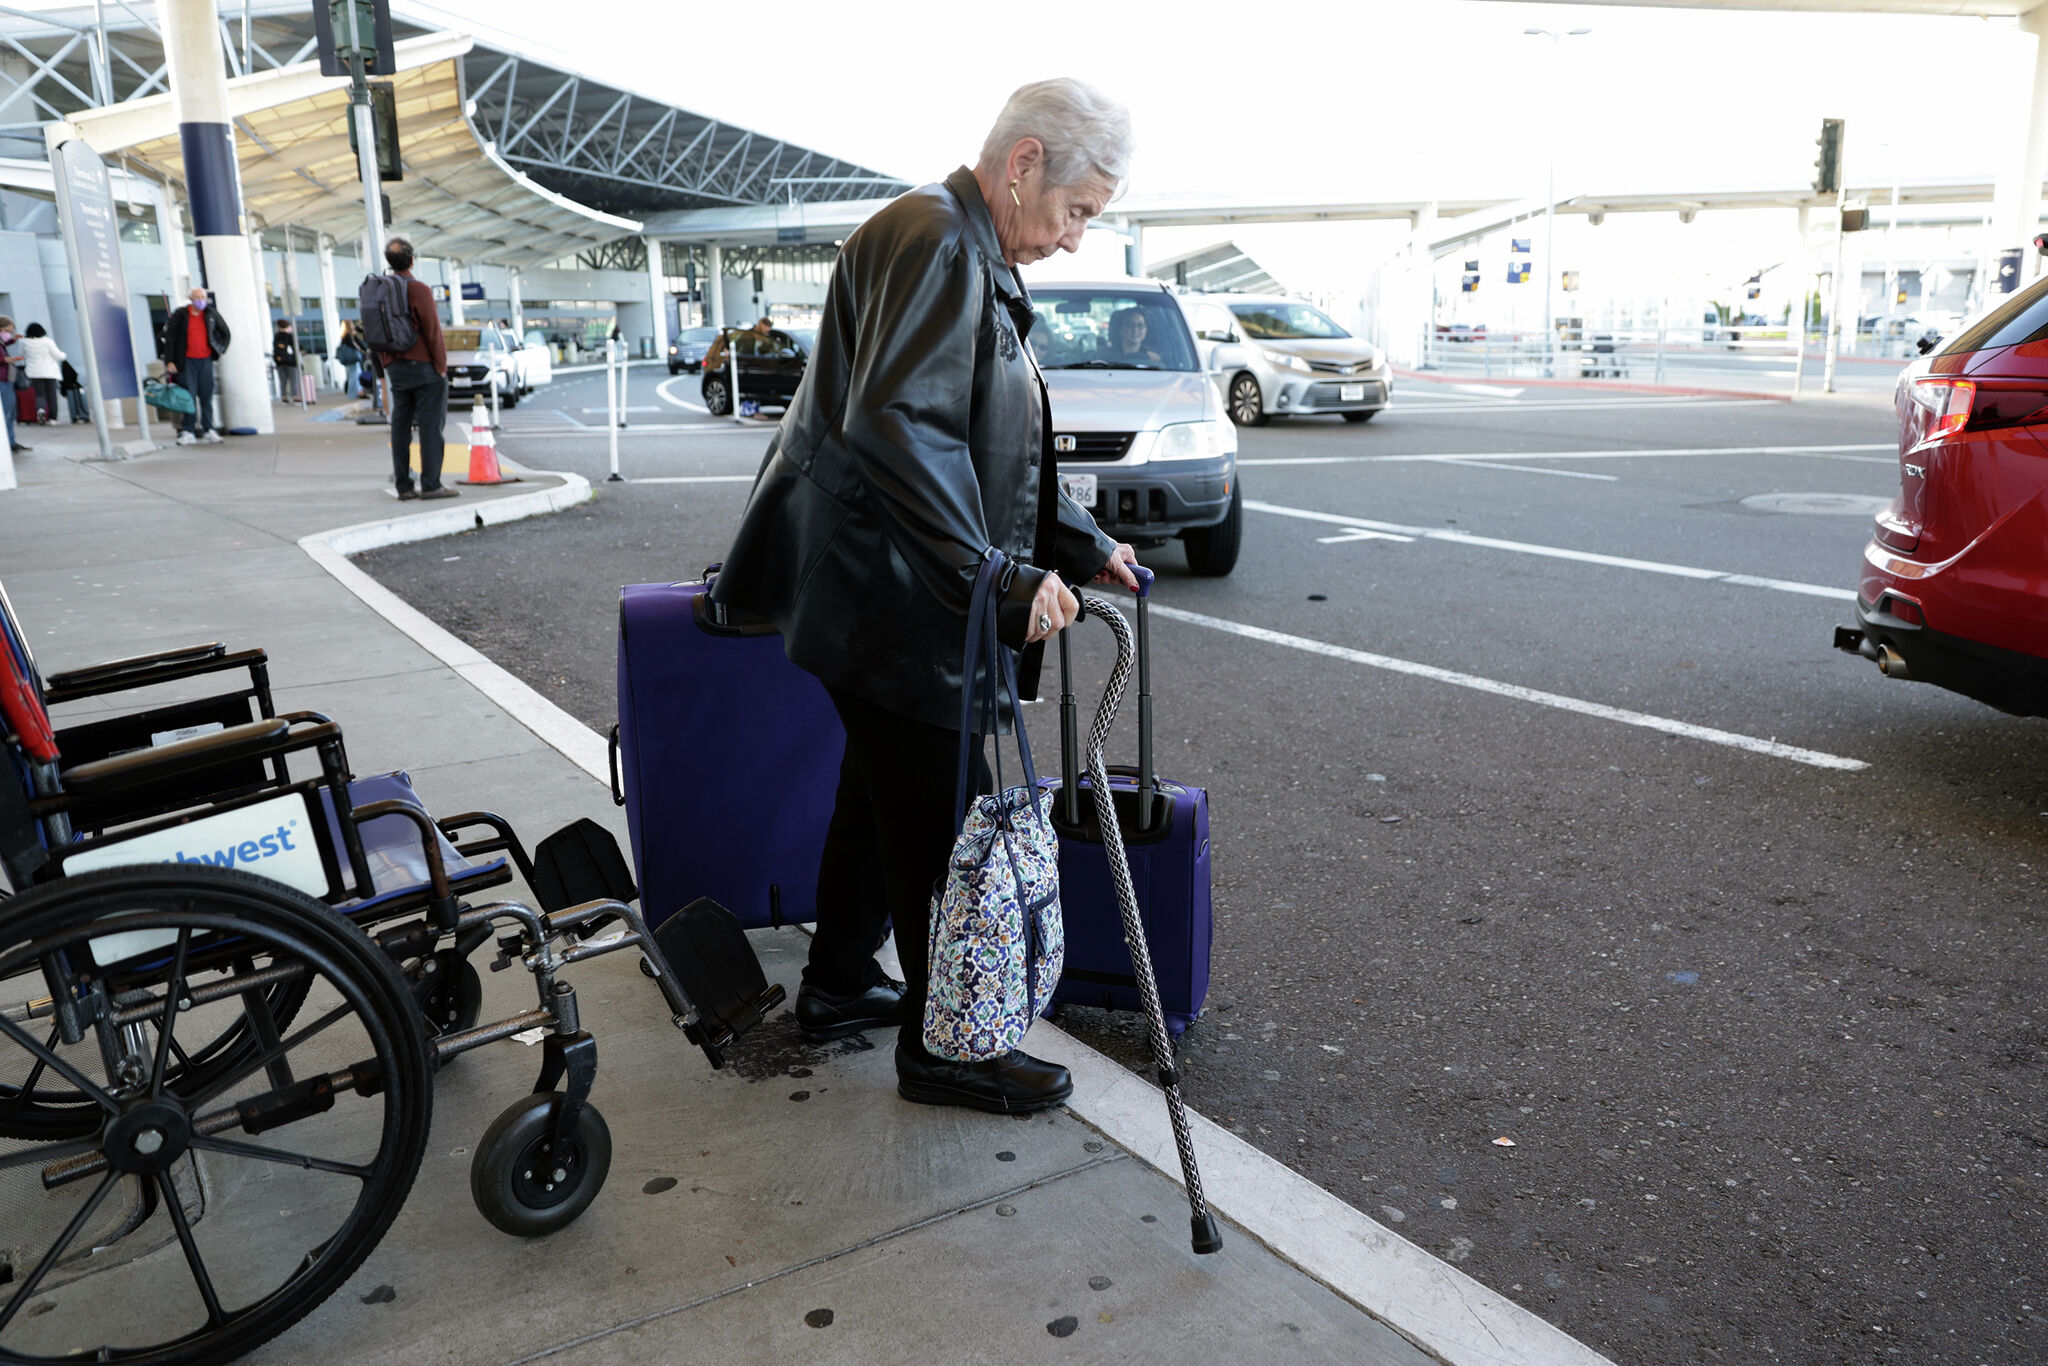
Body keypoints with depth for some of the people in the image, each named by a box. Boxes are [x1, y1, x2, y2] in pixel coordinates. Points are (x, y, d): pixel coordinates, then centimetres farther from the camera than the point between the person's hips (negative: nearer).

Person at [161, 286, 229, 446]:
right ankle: (188, 431, 1)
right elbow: (169, 338, -2)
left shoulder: (211, 314, 6)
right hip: (187, 361, -2)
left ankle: (208, 431, 7)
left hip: (206, 360, 2)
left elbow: (225, 333, 21)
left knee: (206, 396, 2)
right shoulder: (180, 314, -2)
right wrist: (169, 361, -7)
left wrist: (220, 350, 14)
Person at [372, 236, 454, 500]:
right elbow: (433, 332, -14)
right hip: (424, 367, -7)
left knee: (400, 425, 6)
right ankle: (430, 485, -8)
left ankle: (403, 485, 6)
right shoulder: (419, 290, -11)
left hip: (395, 367, 7)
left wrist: (385, 368, 19)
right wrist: (441, 366, -6)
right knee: (430, 425, -5)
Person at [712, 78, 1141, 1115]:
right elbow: (898, 429, -28)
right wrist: (1000, 580, -29)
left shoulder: (975, 260, 19)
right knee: (944, 822, -1)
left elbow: (997, 448, 24)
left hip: (892, 594, 11)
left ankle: (840, 987, 37)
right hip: (886, 598, -11)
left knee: (887, 791, 20)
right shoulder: (934, 240, -16)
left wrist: (1081, 546, 17)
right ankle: (941, 1048, 15)